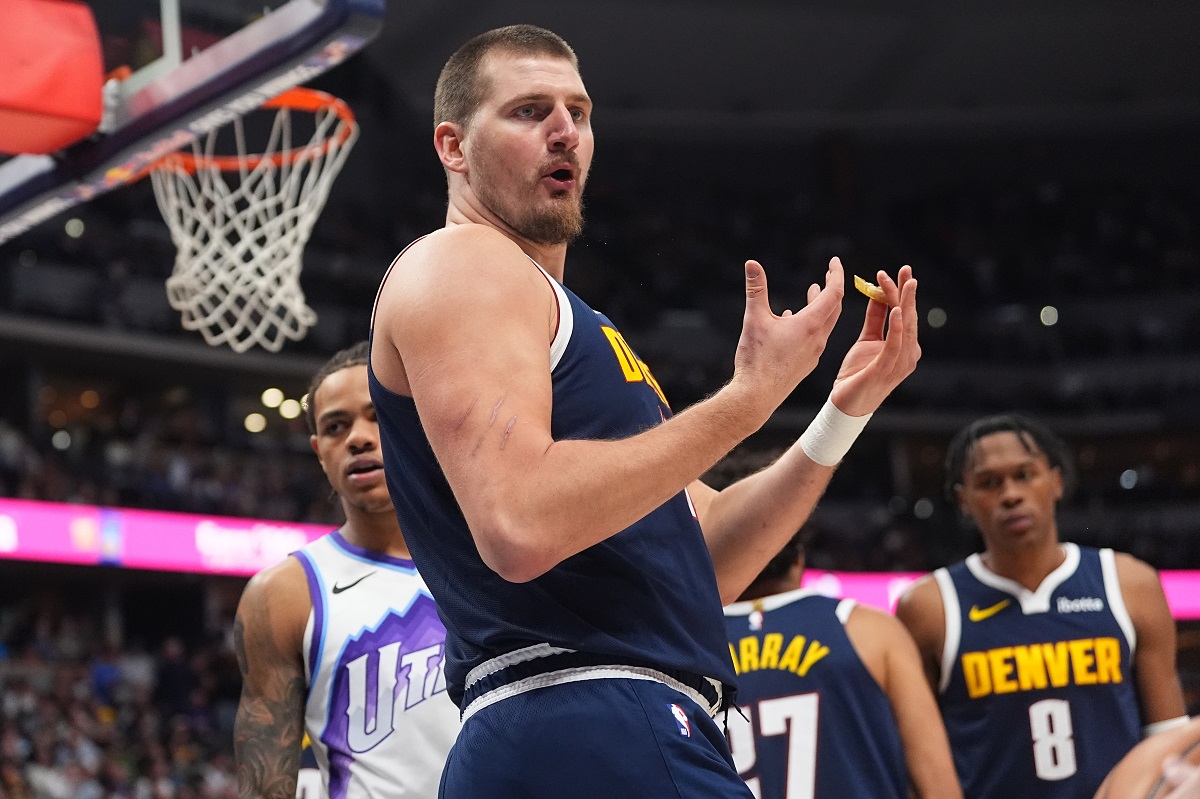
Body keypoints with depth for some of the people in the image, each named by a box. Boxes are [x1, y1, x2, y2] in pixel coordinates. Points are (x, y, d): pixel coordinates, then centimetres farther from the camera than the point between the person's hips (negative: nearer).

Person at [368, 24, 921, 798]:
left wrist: (843, 415, 10)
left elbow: (702, 560, 21)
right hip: (589, 735, -10)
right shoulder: (459, 265, -4)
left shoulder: (560, 319, 25)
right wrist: (750, 397, -14)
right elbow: (521, 527, -21)